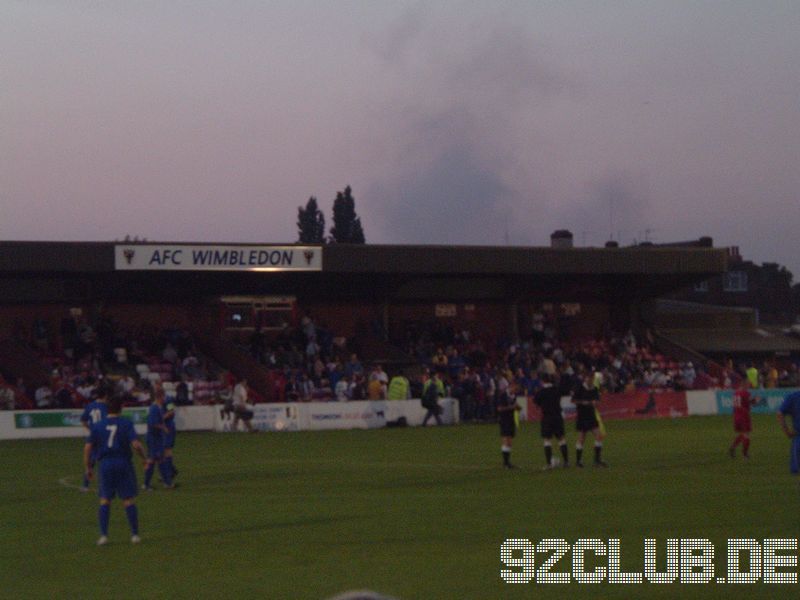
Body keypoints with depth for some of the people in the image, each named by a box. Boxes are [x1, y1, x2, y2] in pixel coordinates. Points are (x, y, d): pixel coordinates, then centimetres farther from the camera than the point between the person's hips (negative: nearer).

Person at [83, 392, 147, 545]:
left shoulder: (97, 425, 3)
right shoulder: (126, 423, -5)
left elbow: (87, 447, 0)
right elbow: (135, 444, -15)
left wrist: (87, 467, 8)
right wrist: (144, 457, 2)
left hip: (105, 464, 2)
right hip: (123, 464, -2)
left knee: (104, 500, 9)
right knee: (129, 500, 5)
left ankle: (103, 535, 2)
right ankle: (135, 535, 8)